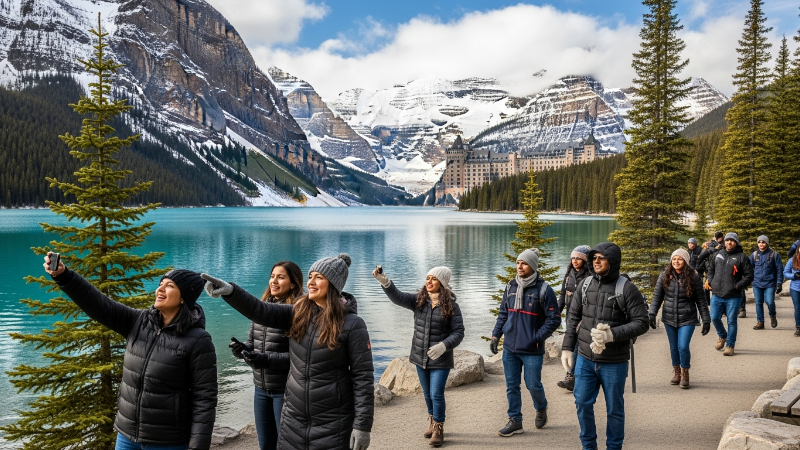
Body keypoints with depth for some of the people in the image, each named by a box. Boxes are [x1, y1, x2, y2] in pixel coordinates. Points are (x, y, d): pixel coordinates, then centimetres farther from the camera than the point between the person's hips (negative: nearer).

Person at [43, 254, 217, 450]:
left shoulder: (197, 341, -16)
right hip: (128, 434, 6)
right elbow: (99, 305, -6)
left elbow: (204, 397, -16)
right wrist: (62, 275, -18)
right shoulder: (138, 322, 1)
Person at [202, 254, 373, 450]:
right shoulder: (299, 313, 2)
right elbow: (262, 312, -10)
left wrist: (362, 426, -14)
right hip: (294, 420, 5)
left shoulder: (352, 324, -12)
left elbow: (363, 377, -12)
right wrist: (230, 291, -27)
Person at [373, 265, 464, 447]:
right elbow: (398, 297, -17)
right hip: (420, 357, 4)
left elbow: (458, 333, -12)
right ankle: (432, 422, 38)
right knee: (427, 393, 17)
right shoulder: (418, 300, -2)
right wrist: (385, 281, -35)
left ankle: (438, 428, 17)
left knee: (437, 394, -3)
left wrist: (443, 346, -29)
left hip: (440, 359, -4)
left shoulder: (451, 306, -11)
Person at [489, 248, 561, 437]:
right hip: (509, 348, 5)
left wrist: (537, 338, -15)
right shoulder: (510, 287, 6)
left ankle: (541, 409, 36)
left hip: (532, 350, -5)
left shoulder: (544, 290, -11)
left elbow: (554, 319, -9)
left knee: (533, 385, 6)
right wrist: (495, 336, 6)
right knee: (511, 386, 8)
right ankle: (515, 421, 21)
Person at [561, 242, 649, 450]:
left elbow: (641, 323, -13)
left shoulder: (627, 289, -11)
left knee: (614, 409, 10)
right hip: (585, 359, 4)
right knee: (582, 403, 10)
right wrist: (567, 347, 6)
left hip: (614, 363, -4)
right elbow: (573, 318, 10)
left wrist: (612, 334, -24)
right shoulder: (585, 285, 2)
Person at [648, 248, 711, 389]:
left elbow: (701, 300, -3)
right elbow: (657, 296, 2)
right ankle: (676, 372, 31)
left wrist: (706, 320, -3)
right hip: (669, 318, 3)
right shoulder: (664, 276, -2)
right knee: (673, 347, 12)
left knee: (683, 347, -10)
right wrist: (652, 314, -7)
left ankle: (685, 374, 12)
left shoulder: (693, 277, -7)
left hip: (687, 319, -3)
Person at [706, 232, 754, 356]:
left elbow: (749, 276, -3)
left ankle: (730, 345, 14)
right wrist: (711, 281, 9)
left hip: (733, 296, -4)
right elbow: (711, 269, 23)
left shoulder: (742, 257, -4)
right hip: (717, 294, 4)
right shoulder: (718, 254, 10)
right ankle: (722, 336, 32)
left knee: (731, 321, 2)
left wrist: (738, 286, -12)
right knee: (714, 318, 5)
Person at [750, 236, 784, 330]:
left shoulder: (774, 254, -1)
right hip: (757, 283, 3)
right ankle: (760, 322, 17)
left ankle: (773, 316, 18)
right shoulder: (754, 255, 5)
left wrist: (779, 283, -4)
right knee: (759, 303, 6)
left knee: (769, 302, -12)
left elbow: (779, 269, 1)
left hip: (770, 284, -3)